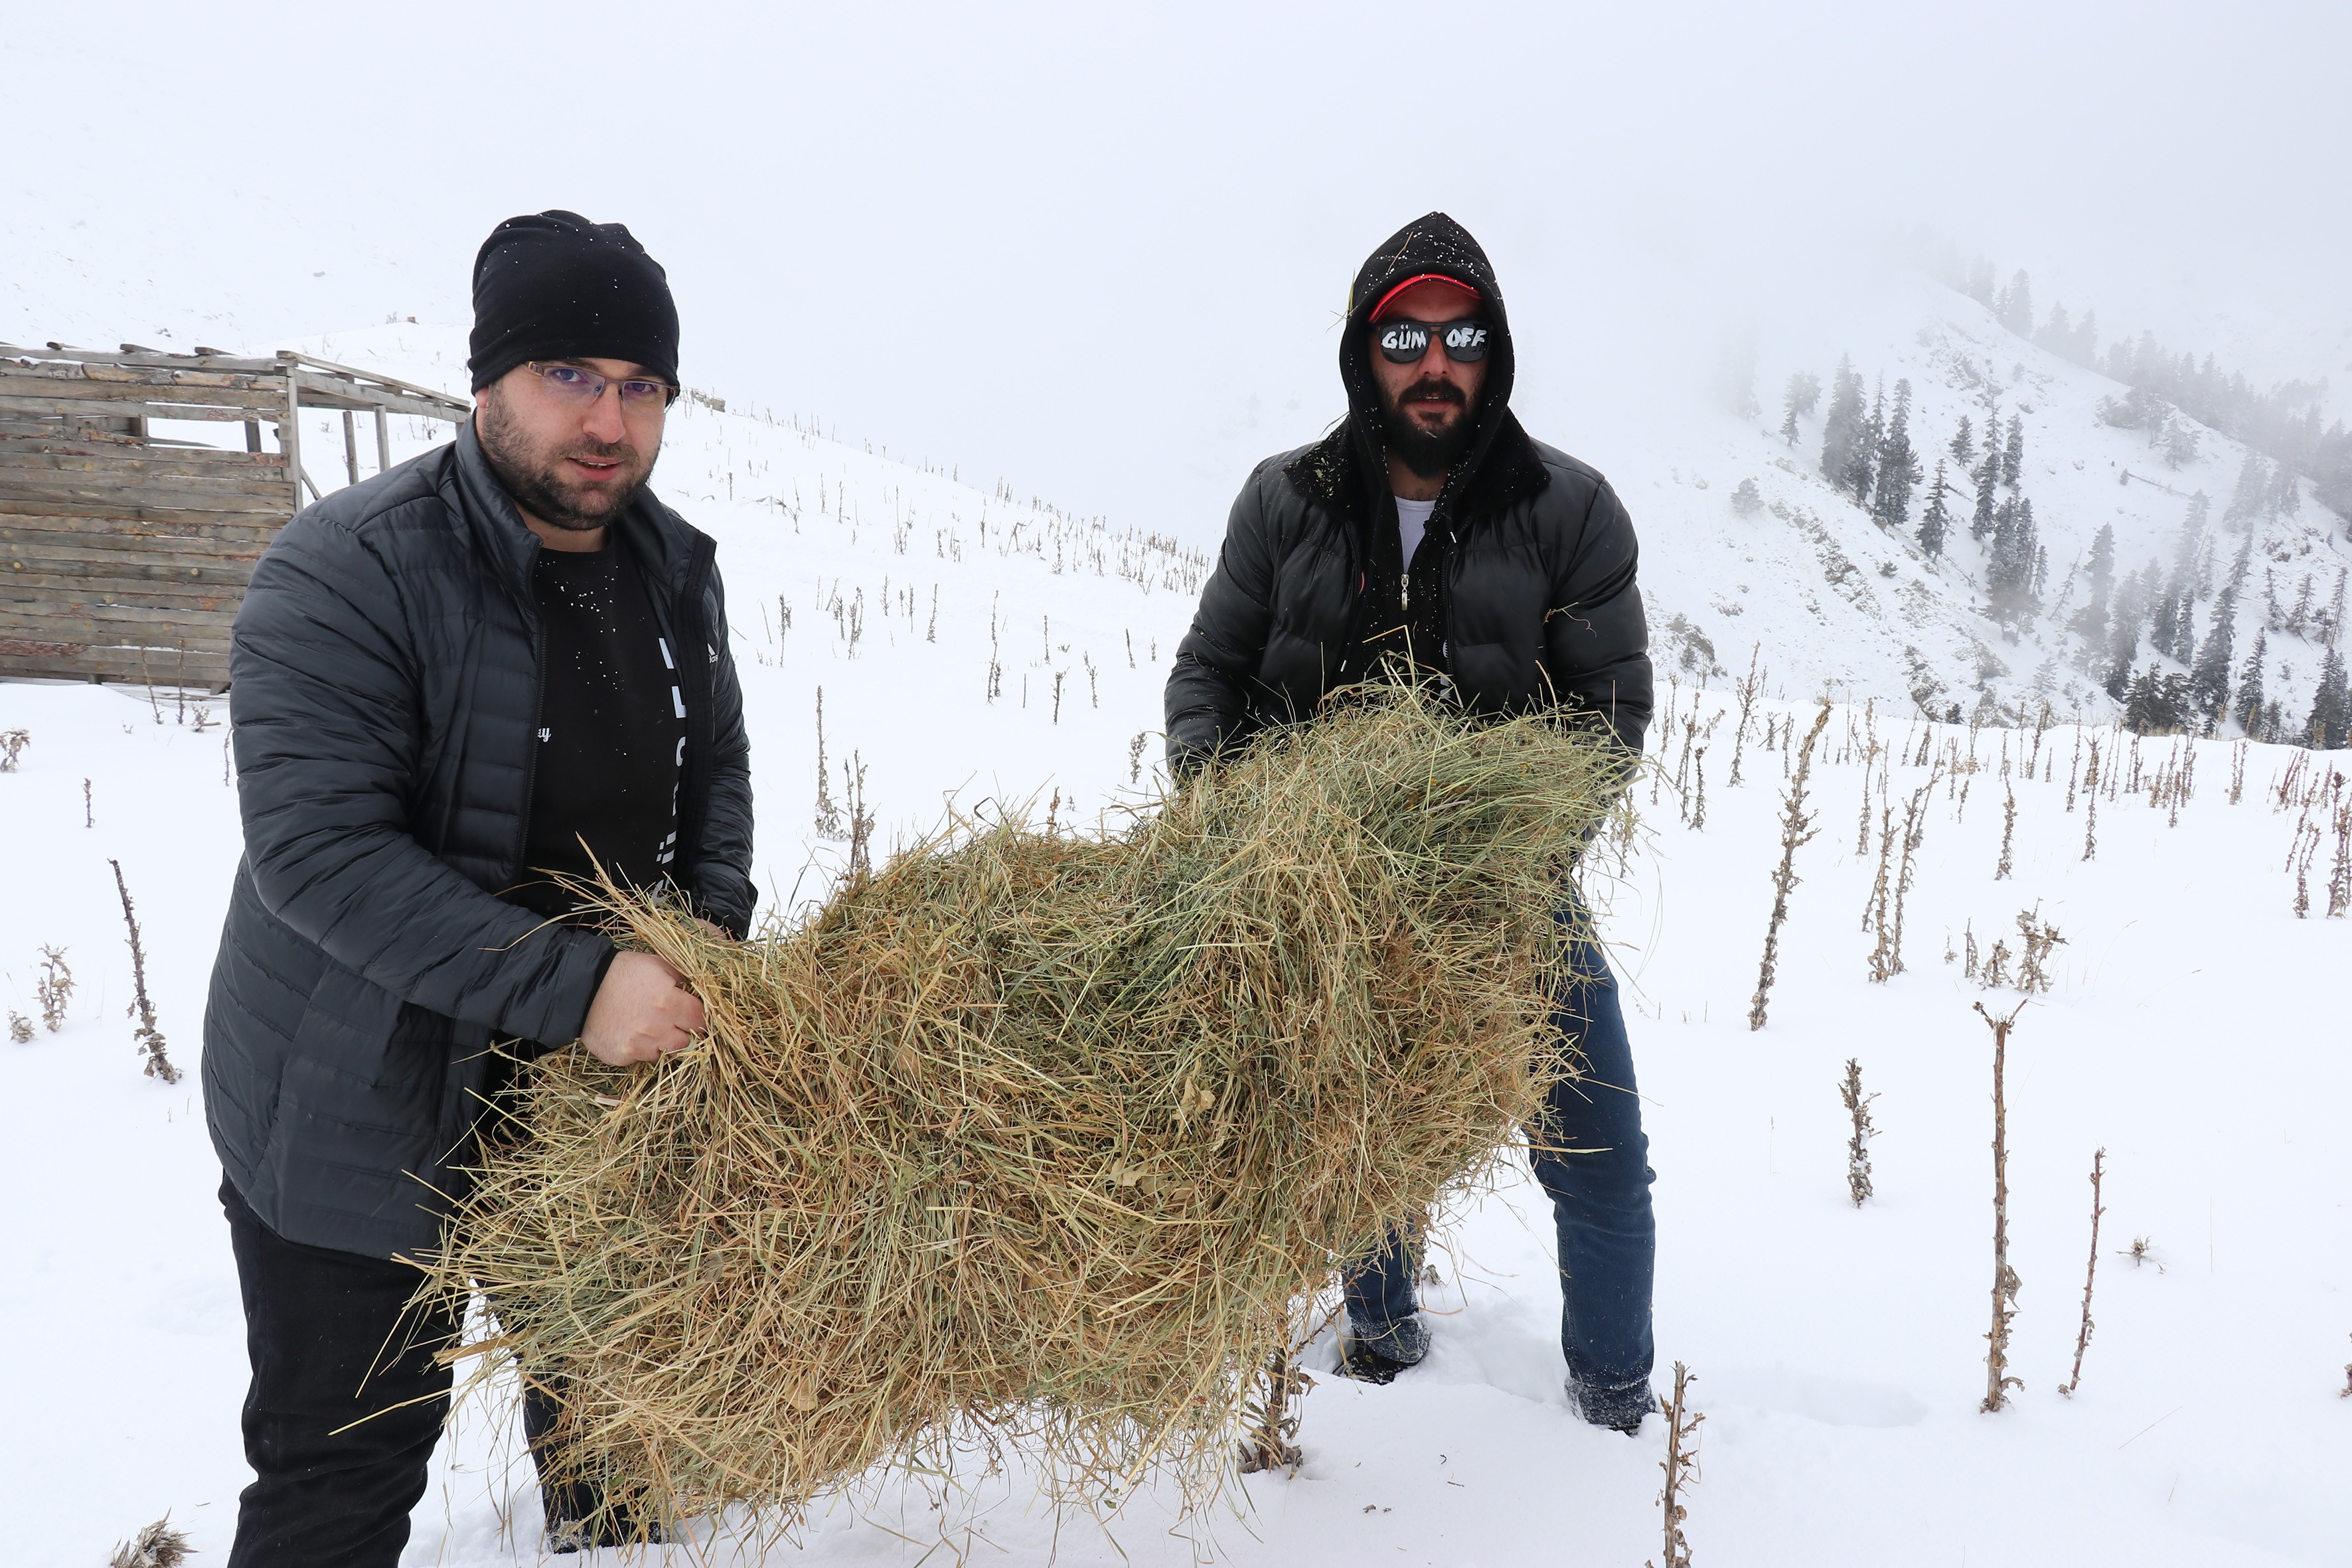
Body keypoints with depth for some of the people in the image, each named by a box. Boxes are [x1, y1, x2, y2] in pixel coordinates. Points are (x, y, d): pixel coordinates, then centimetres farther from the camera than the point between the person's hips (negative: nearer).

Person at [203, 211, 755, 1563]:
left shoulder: (673, 566, 0)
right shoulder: (346, 573, -21)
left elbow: (716, 760, 12)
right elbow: (319, 851, -27)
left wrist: (713, 942, -3)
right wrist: (573, 986, -32)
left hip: (609, 1064, 6)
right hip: (370, 1111, -6)